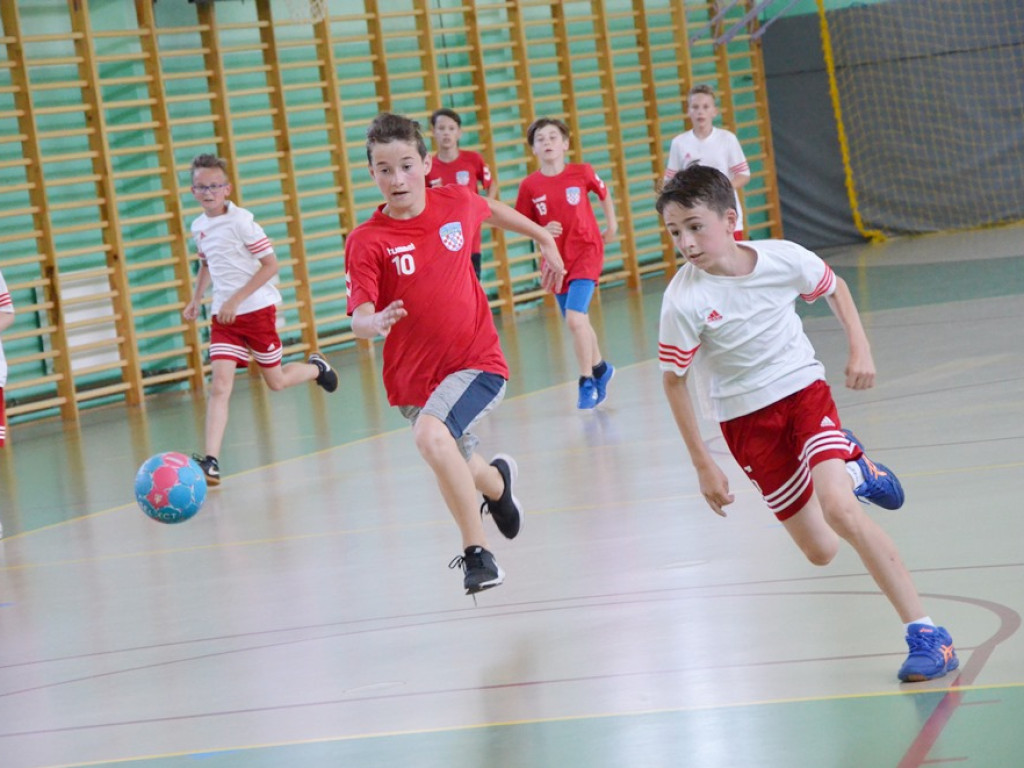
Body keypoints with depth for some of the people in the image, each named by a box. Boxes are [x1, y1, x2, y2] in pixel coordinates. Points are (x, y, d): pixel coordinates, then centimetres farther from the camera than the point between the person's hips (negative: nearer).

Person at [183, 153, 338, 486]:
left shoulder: (241, 221, -14)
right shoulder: (198, 227, 5)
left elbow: (270, 264, -14)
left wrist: (237, 299, -19)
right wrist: (196, 298, 12)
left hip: (257, 308, -4)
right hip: (223, 314, 4)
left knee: (275, 381, 8)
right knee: (220, 384, -11)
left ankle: (316, 367, 42)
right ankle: (211, 461, -20)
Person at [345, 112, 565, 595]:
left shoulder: (456, 204, -5)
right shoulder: (366, 242, -12)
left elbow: (492, 210, 20)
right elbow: (359, 318, -21)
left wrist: (544, 238, 32)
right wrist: (374, 323, -44)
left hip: (476, 361, -2)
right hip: (412, 378, 2)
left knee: (431, 436, -30)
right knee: (458, 473, 21)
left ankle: (476, 552, -16)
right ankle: (499, 480, 60)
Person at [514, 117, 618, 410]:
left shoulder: (582, 173, -6)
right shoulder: (530, 185, -4)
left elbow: (604, 194, 13)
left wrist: (612, 226, 11)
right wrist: (542, 231, -14)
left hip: (586, 252, -3)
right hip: (556, 259, 3)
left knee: (575, 318, -19)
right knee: (576, 322, 15)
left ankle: (587, 381, -6)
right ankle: (600, 368, 40)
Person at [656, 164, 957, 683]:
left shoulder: (782, 258, -14)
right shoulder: (684, 299, -19)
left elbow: (834, 289, 9)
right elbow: (674, 380, -7)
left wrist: (860, 349, -3)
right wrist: (703, 465, -5)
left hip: (804, 392, -1)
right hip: (747, 421, 1)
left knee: (839, 508, -25)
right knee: (821, 552, 4)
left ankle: (926, 634, -19)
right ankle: (852, 470, 38)